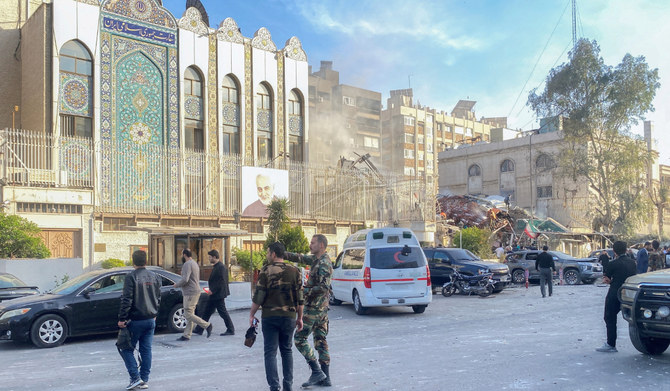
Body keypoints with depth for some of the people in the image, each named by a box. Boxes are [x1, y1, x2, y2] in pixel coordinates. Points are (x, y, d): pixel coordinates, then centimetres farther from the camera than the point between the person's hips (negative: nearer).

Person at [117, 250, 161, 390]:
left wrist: (122, 319, -10)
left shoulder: (131, 277, -12)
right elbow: (158, 298, 13)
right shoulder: (154, 277, 7)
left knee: (127, 349, 7)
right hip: (150, 320, 6)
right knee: (146, 350, 11)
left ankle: (136, 377, -3)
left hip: (135, 320, -5)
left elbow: (126, 300, -15)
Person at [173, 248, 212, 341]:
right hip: (196, 291, 10)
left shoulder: (187, 264, -14)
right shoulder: (195, 263, 18)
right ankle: (187, 335, 11)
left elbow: (185, 280, -24)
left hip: (190, 293, -10)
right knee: (189, 314, 9)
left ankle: (207, 325, -5)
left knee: (188, 315, -7)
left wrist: (176, 285, -8)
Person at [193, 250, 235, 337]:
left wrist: (212, 290, -21)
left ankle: (231, 330, 6)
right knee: (206, 312, 13)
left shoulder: (221, 267, -17)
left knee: (223, 312, -3)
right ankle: (199, 329, 19)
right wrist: (211, 290, 15)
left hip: (218, 295, -10)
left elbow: (221, 281, -23)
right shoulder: (216, 267, 14)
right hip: (214, 295, 10)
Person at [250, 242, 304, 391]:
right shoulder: (294, 271, 4)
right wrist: (299, 318, 12)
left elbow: (258, 296, -7)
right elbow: (300, 297, 5)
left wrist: (252, 314, 4)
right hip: (289, 317, 3)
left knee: (270, 352, 2)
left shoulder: (266, 271, -6)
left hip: (270, 316, -3)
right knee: (287, 351, 16)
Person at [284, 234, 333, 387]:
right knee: (320, 340, 11)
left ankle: (317, 372, -4)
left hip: (314, 307, -10)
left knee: (299, 338, -4)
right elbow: (301, 258, 19)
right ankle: (325, 377, 14)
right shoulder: (316, 259, 12)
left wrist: (305, 291, -19)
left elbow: (324, 287, -25)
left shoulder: (324, 263, -18)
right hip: (322, 307, 10)